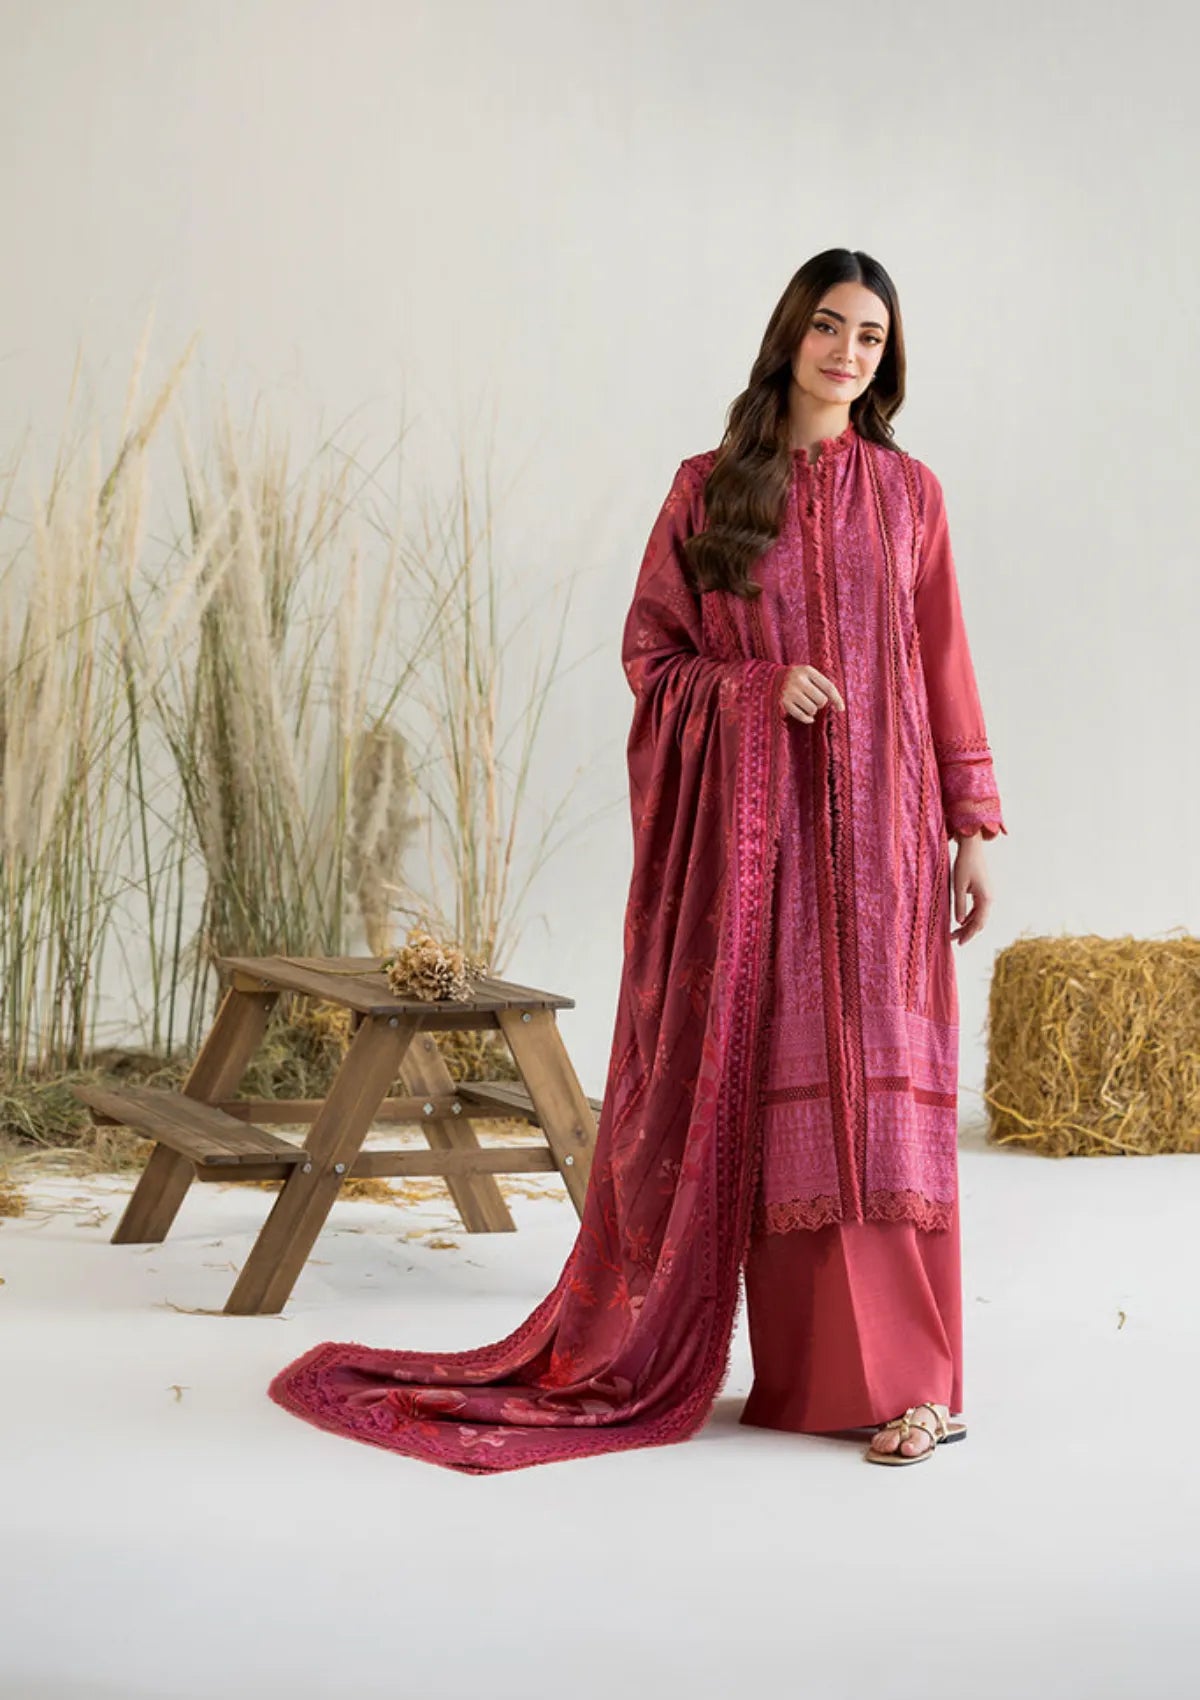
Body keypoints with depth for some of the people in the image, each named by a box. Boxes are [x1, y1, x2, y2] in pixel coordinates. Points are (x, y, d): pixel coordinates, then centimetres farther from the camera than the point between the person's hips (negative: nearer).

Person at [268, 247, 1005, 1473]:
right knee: (743, 1078, 3)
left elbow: (943, 667, 9)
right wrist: (763, 687, -11)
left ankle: (906, 1378, 0)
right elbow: (649, 652, 6)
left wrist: (971, 826, 4)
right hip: (743, 823, 0)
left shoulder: (907, 493, 8)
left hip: (872, 826, 0)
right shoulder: (708, 487, 6)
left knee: (876, 1083, -5)